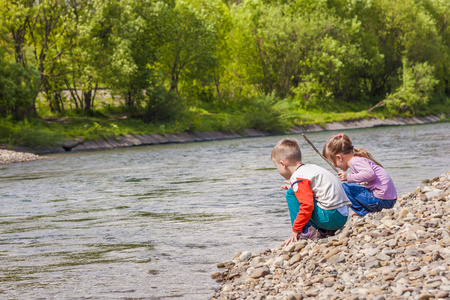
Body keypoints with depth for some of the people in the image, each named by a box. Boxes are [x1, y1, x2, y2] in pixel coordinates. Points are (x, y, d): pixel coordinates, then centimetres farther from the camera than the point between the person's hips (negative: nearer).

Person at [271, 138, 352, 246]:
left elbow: (307, 206, -21)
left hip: (331, 217, -10)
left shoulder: (298, 177, -12)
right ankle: (324, 231, 14)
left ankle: (307, 231, -10)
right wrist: (294, 187, 29)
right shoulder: (310, 168, 16)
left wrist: (295, 230, -13)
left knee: (291, 194, -6)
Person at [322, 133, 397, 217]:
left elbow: (370, 174, -30)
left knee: (345, 187, -7)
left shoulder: (356, 161, -13)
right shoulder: (358, 159, 19)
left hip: (382, 199, -10)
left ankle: (364, 213, -5)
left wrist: (348, 177, -23)